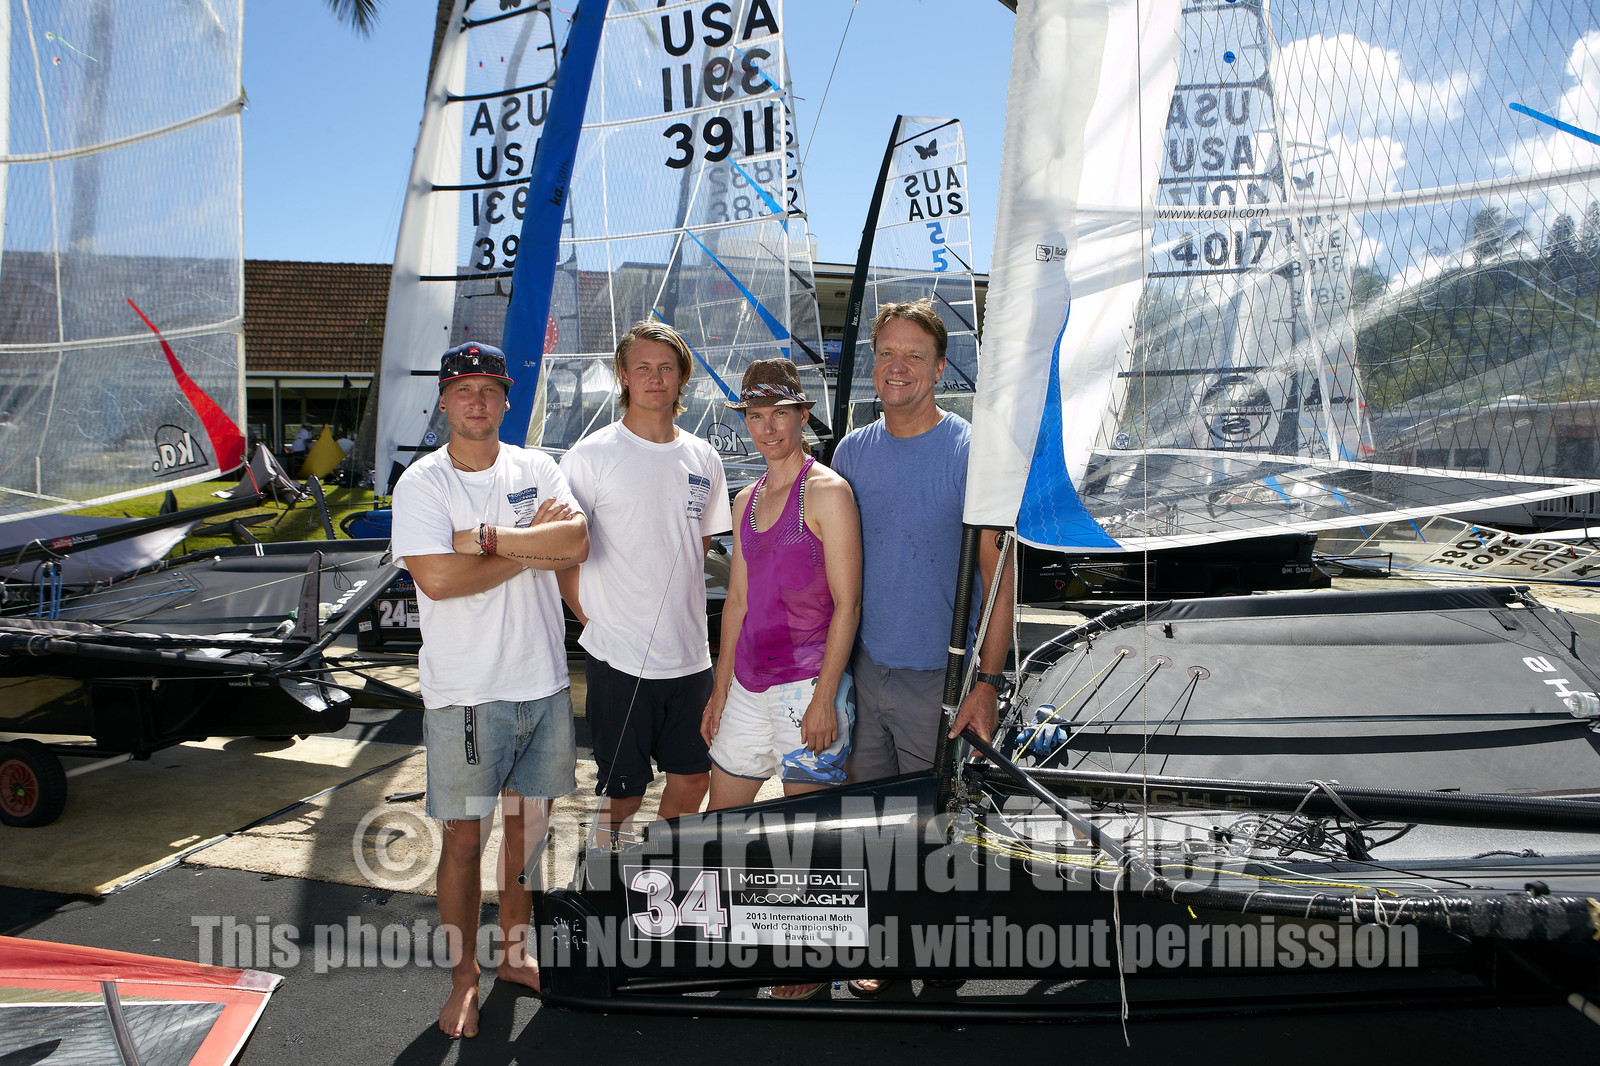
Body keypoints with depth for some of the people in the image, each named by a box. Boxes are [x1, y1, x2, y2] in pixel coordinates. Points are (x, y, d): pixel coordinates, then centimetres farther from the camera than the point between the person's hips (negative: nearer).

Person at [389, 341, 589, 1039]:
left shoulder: (536, 469, 5)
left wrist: (488, 537, -19)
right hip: (466, 693, -4)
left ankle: (516, 952, 34)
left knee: (529, 823, 16)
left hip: (544, 683, 4)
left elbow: (576, 543, -12)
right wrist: (532, 547, -12)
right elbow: (437, 577, -20)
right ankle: (464, 977, 22)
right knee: (465, 838, 3)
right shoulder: (422, 482, -6)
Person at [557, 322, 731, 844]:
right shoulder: (591, 456, -7)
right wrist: (598, 620, -7)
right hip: (620, 659, -5)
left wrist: (681, 614, 13)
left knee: (692, 780, 15)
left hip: (691, 655, 5)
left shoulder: (703, 459, 8)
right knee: (623, 795, 5)